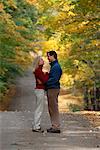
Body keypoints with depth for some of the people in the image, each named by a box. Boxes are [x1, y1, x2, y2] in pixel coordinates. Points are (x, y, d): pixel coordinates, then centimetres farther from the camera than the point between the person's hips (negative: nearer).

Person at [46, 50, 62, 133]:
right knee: (51, 109, 13)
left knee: (54, 108, -8)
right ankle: (54, 126, 18)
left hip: (53, 89, -10)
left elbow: (54, 79, -21)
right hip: (50, 89, 10)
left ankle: (56, 127, -5)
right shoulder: (53, 66, 18)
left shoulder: (56, 66, -14)